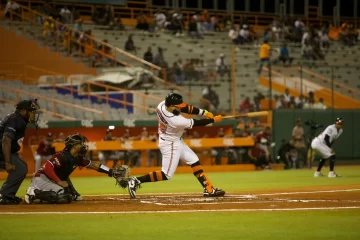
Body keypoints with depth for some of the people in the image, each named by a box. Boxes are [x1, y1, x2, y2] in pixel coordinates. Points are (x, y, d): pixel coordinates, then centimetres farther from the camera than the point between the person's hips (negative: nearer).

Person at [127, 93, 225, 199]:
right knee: (167, 175, -2)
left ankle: (209, 189, 18)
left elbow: (186, 108, -6)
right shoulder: (176, 121, -36)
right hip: (170, 145, -10)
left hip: (176, 141, 10)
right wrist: (213, 120, -9)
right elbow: (196, 123, -22)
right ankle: (136, 181, -2)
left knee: (194, 161, 13)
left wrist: (204, 112, -14)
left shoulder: (162, 105, -15)